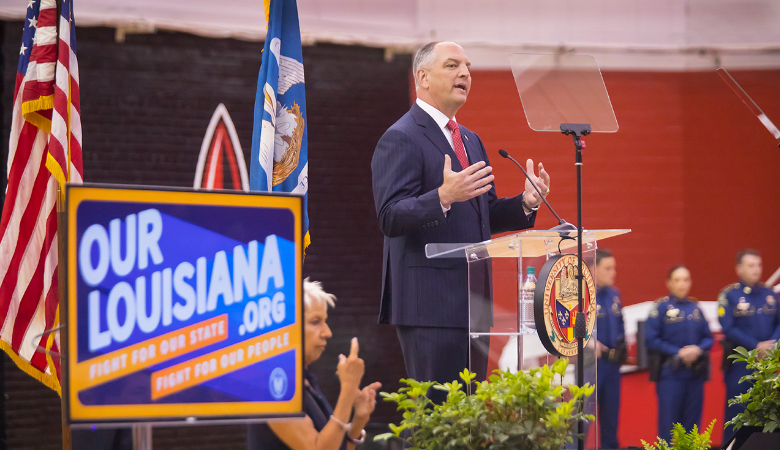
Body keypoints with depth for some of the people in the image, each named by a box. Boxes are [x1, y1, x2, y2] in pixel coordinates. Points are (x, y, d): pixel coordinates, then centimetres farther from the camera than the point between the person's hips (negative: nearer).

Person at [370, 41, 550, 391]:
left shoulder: (470, 140, 21)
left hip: (472, 302, 9)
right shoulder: (400, 139, -7)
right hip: (429, 304, -9)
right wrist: (442, 197, -31)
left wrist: (525, 203, 4)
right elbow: (390, 218, -16)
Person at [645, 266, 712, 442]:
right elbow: (651, 340, -8)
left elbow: (708, 338, 13)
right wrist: (678, 352, -14)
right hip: (670, 373, -4)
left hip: (695, 373, 4)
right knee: (668, 422, -5)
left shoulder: (695, 307, 12)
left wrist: (698, 349, -9)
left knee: (692, 422, 6)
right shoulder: (661, 307, -2)